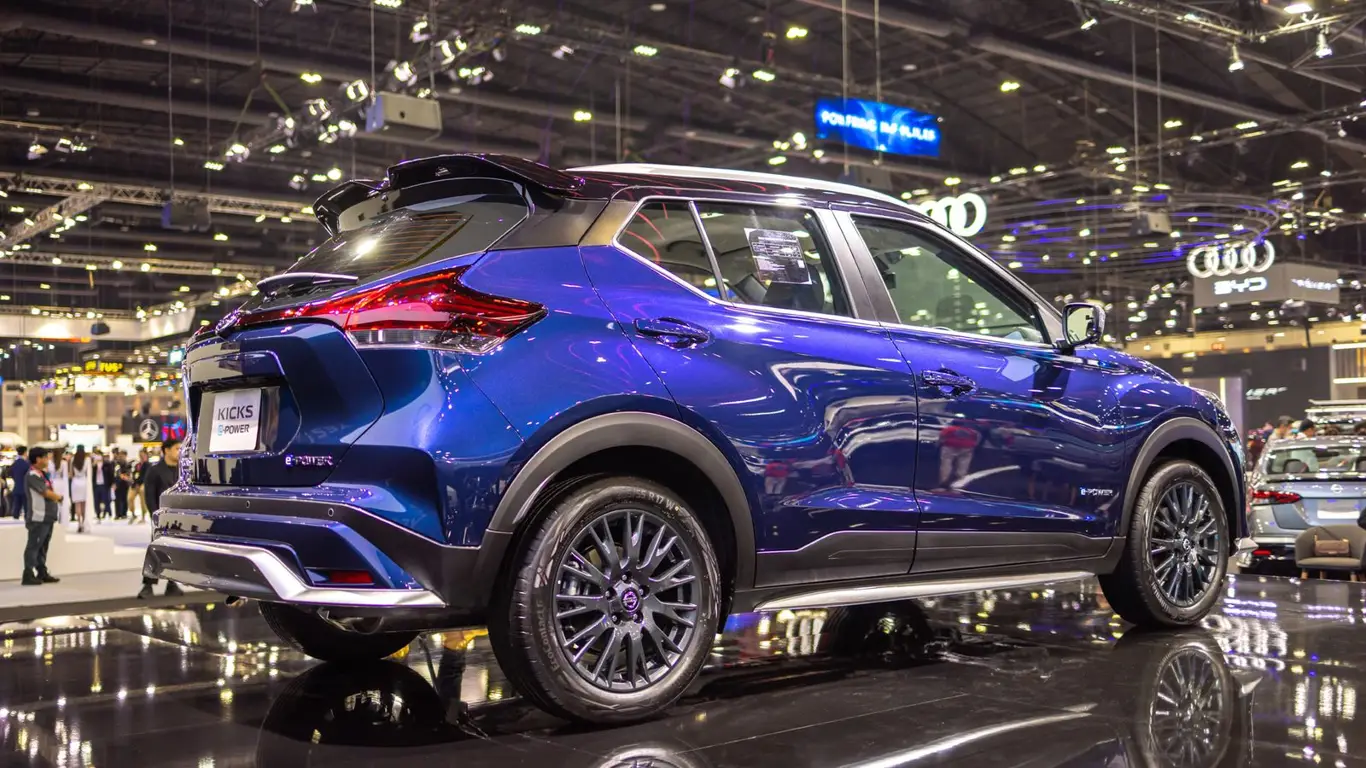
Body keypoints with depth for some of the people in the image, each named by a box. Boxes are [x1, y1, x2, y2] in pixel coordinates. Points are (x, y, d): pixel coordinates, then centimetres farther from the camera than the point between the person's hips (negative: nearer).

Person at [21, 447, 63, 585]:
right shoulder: (32, 476, -15)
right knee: (33, 546, -7)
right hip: (38, 518, -10)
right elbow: (47, 493, -17)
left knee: (42, 546, 14)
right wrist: (59, 497, 1)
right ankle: (28, 576, -5)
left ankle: (42, 573, 20)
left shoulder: (41, 474, 14)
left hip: (47, 517, 10)